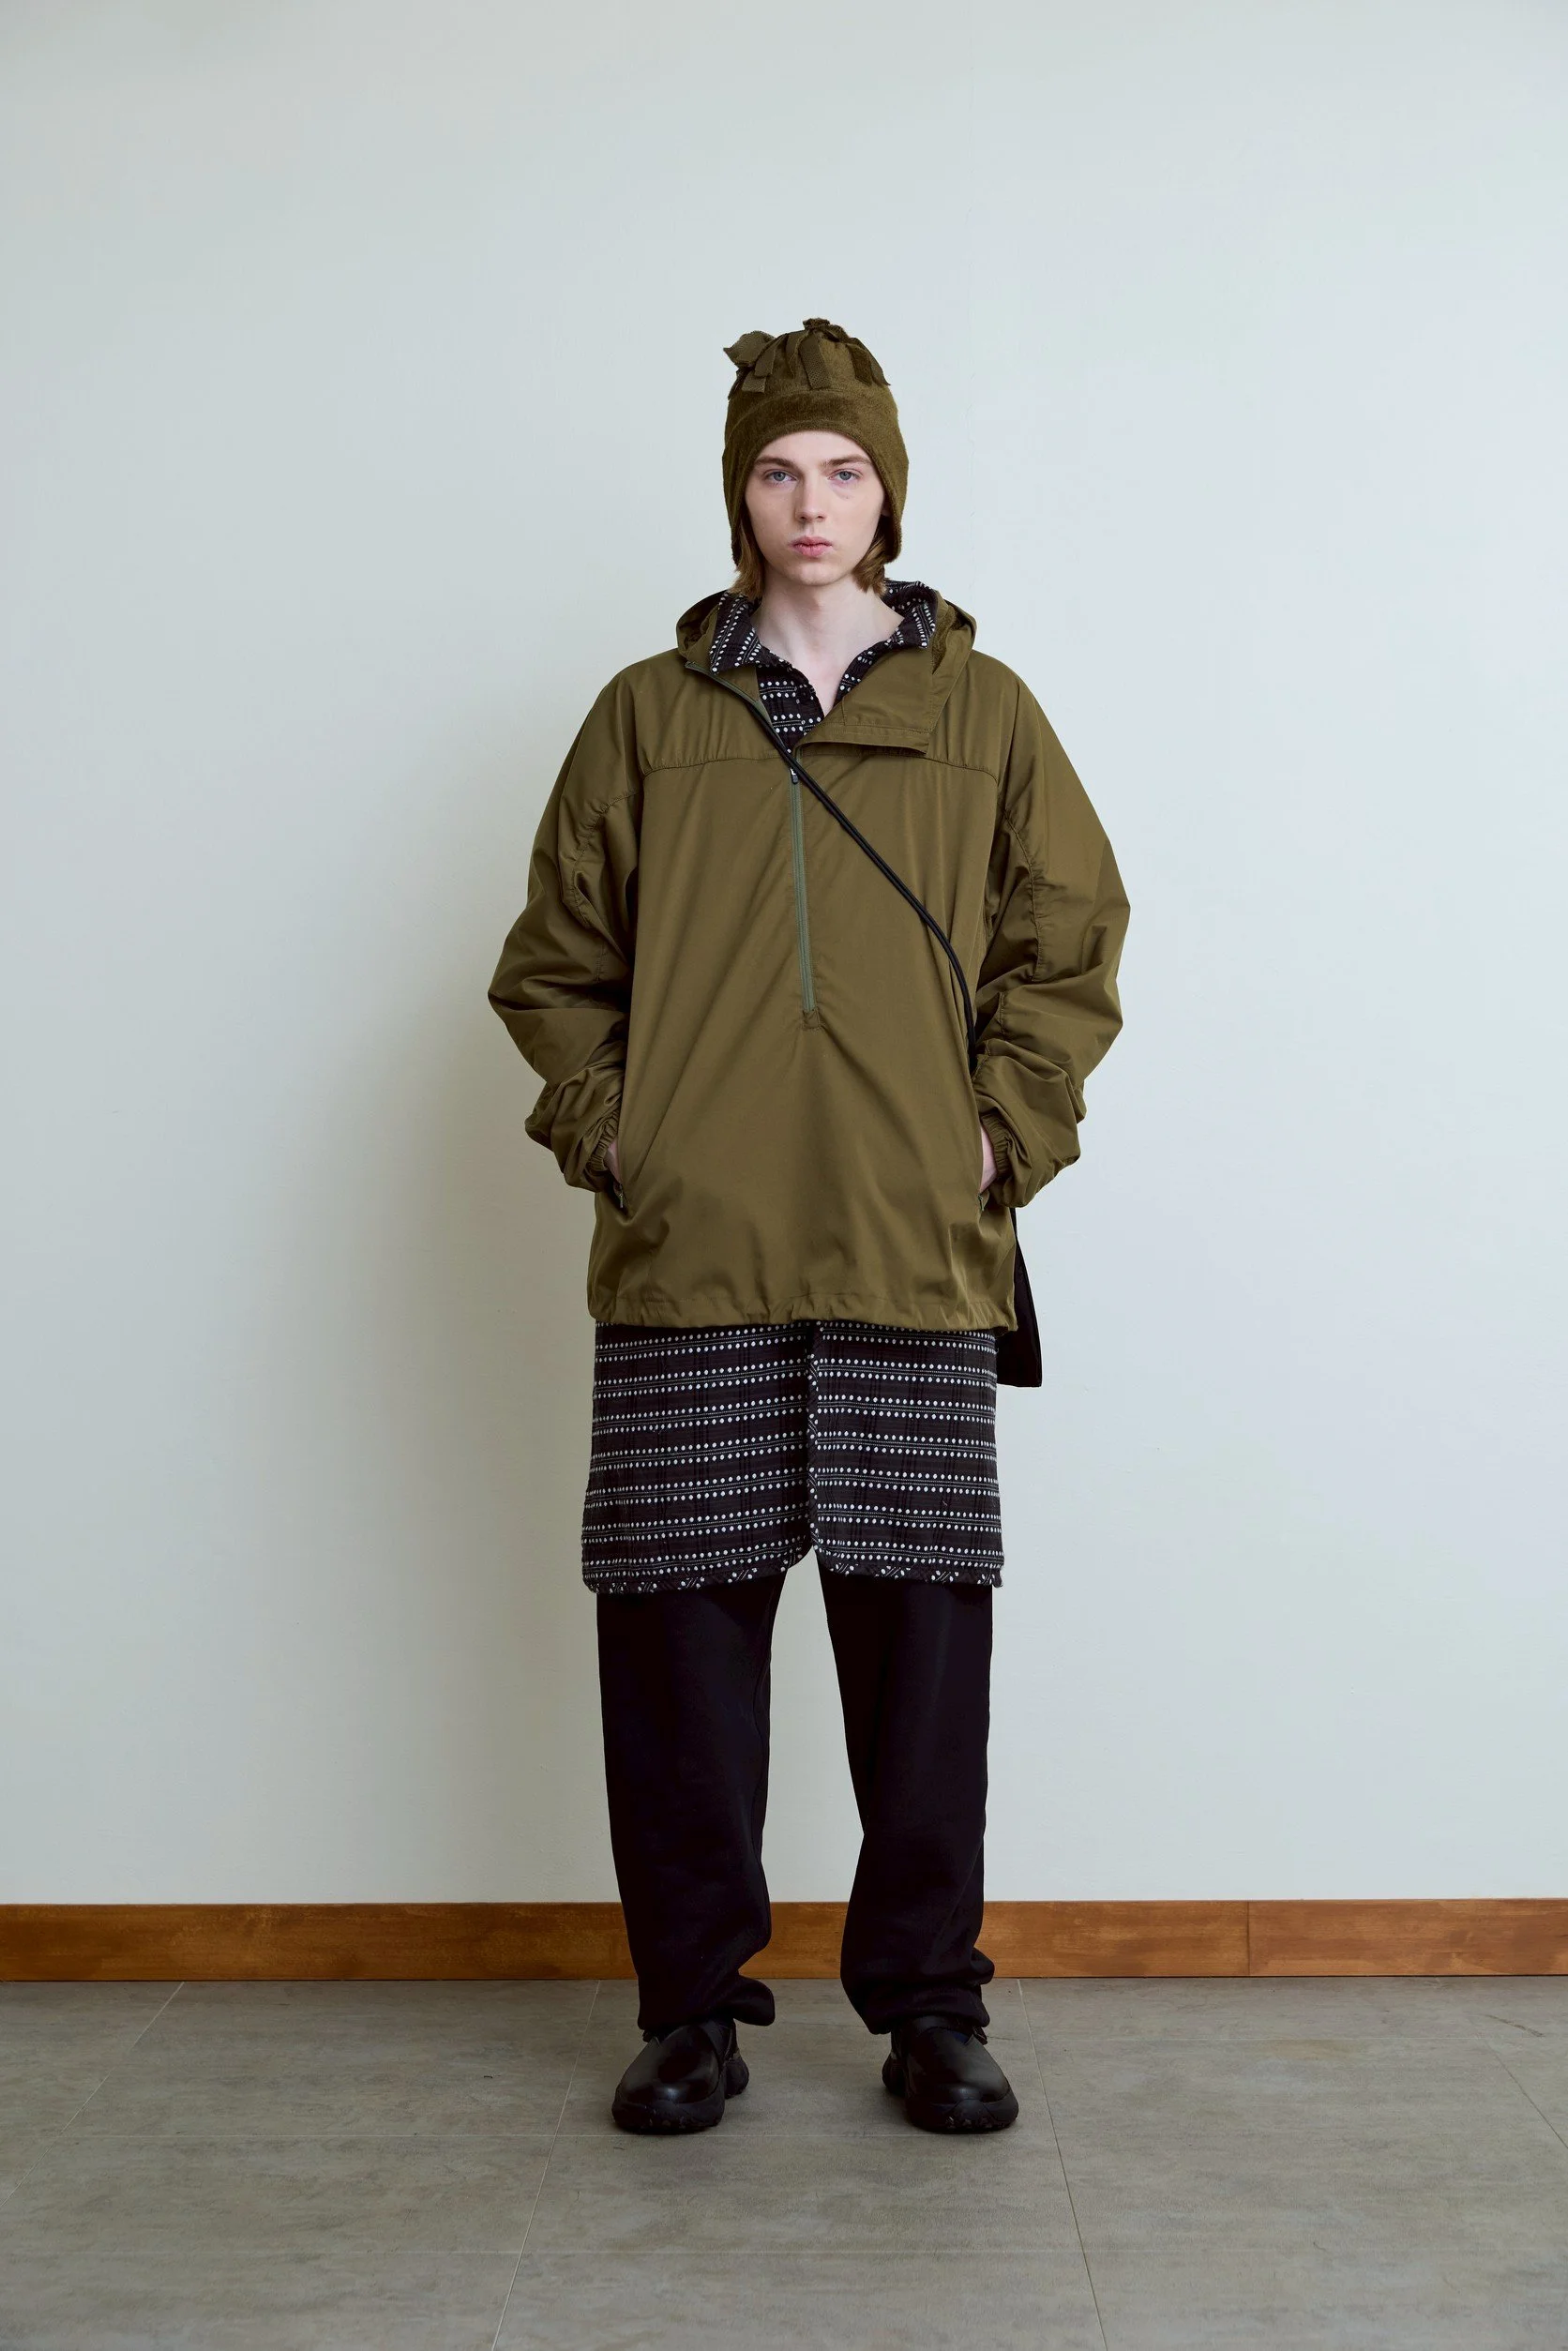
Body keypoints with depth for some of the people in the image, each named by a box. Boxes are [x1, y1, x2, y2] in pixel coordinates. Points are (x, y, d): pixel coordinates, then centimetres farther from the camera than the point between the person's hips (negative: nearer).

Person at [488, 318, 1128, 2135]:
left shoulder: (981, 711, 11)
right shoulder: (649, 714, 12)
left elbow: (1070, 944, 11)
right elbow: (554, 958, 14)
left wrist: (1011, 1127, -1)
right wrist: (601, 1127, 1)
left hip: (917, 1255, 0)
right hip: (687, 1258, 1)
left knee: (921, 1627, 3)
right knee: (680, 1625, 3)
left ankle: (929, 2005, 20)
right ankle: (693, 2004, 19)